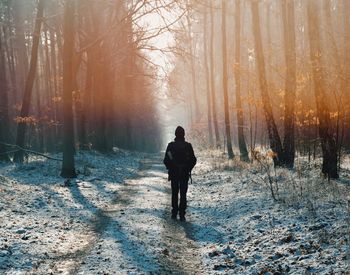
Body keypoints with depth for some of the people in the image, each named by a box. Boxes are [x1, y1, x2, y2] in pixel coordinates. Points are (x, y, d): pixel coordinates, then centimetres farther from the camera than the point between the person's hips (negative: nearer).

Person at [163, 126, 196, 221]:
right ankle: (182, 215, -2)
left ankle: (174, 213, 15)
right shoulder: (188, 146, -5)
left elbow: (166, 160, -4)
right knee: (183, 194, 3)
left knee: (174, 193, 13)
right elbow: (193, 160, -3)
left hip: (174, 173, 1)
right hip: (185, 174, -1)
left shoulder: (171, 145, -5)